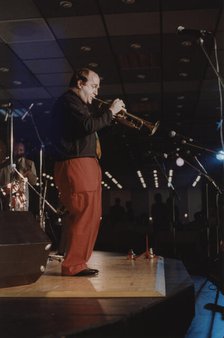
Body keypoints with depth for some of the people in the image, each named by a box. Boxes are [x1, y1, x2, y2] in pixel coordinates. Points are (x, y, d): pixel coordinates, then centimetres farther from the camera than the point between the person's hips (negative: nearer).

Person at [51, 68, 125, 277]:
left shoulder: (77, 103, 25)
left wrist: (107, 114, 11)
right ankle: (73, 265, -5)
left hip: (84, 165, 11)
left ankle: (77, 262, 18)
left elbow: (89, 126, 22)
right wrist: (110, 112, -10)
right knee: (85, 216, -11)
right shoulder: (69, 101, -9)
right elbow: (88, 126, -22)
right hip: (75, 165, -11)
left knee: (89, 216, 12)